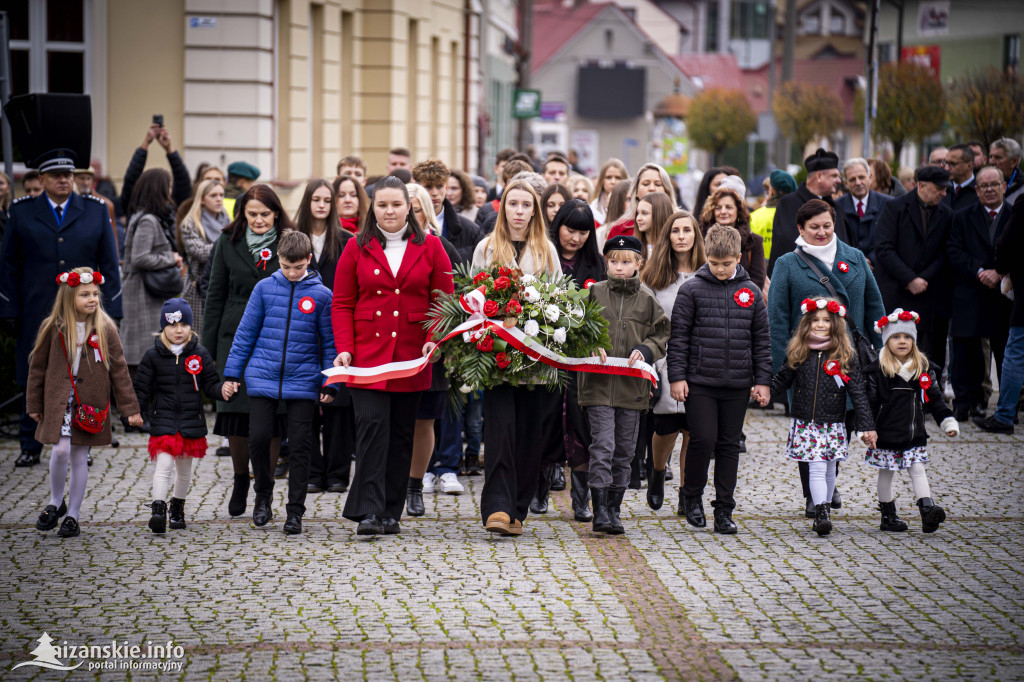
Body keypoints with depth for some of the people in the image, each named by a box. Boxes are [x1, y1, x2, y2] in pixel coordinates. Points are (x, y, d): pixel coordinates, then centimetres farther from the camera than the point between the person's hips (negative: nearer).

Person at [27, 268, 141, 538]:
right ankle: (55, 503, 10)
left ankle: (72, 515, 15)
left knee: (80, 457, 4)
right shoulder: (53, 328, -1)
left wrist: (130, 408, 2)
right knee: (61, 450, -14)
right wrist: (34, 405, 9)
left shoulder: (104, 329, 0)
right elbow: (38, 367, 8)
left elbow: (119, 369, 4)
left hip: (91, 404, 1)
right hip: (59, 401, -1)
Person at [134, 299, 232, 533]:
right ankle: (158, 509, -20)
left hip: (191, 422, 2)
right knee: (163, 465, -16)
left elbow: (210, 384, 7)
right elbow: (142, 388, 2)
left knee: (184, 469, 15)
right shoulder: (153, 356, -1)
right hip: (162, 421, -2)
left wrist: (222, 390, -13)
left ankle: (178, 508, 33)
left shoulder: (200, 355, 3)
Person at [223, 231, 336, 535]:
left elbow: (329, 342, 5)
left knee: (299, 446, 1)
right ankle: (263, 495, 21)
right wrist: (232, 372, 7)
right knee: (258, 438, -4)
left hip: (302, 381, -1)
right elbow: (246, 332, 8)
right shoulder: (264, 288, 3)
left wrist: (329, 384, 1)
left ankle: (295, 511, 11)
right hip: (263, 376, 1)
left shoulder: (321, 295, 0)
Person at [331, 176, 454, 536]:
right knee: (372, 426, -14)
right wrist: (344, 349, -8)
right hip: (367, 354, -2)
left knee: (401, 433, 6)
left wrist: (436, 340, -10)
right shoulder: (357, 248, 6)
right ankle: (368, 512, -15)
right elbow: (342, 304, 5)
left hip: (412, 357, 2)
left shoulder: (430, 247, 7)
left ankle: (391, 513, 14)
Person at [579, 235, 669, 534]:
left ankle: (614, 509, 19)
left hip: (633, 384, 2)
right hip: (598, 384, -2)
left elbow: (662, 335, 10)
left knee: (624, 451, 8)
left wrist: (645, 350, -9)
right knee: (602, 447, -11)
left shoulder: (647, 298, 6)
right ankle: (600, 511, -9)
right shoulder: (594, 293, 3)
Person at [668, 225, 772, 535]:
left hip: (737, 384, 3)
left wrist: (762, 381, 7)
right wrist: (677, 376, -6)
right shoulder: (692, 290, -1)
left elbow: (761, 339, 12)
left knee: (729, 445, 6)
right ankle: (692, 497, 14)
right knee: (703, 439, -9)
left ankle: (724, 510, 13)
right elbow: (678, 337, 0)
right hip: (700, 382, -3)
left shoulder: (750, 292, 8)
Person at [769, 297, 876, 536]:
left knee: (828, 471, 10)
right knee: (817, 469, -9)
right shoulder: (798, 353, 2)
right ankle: (821, 515, -10)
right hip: (805, 424, 0)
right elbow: (782, 380, 14)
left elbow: (858, 393, -2)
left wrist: (867, 426, -6)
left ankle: (823, 511, 26)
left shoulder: (846, 356, -2)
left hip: (833, 425, 0)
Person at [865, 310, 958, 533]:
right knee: (886, 472, 7)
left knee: (918, 470, -2)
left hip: (915, 433, 3)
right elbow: (870, 401, -7)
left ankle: (927, 511, -10)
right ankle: (888, 516, 16)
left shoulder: (923, 367, 5)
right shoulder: (878, 370, -7)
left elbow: (934, 398, 11)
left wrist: (948, 421, 6)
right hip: (887, 433, -3)